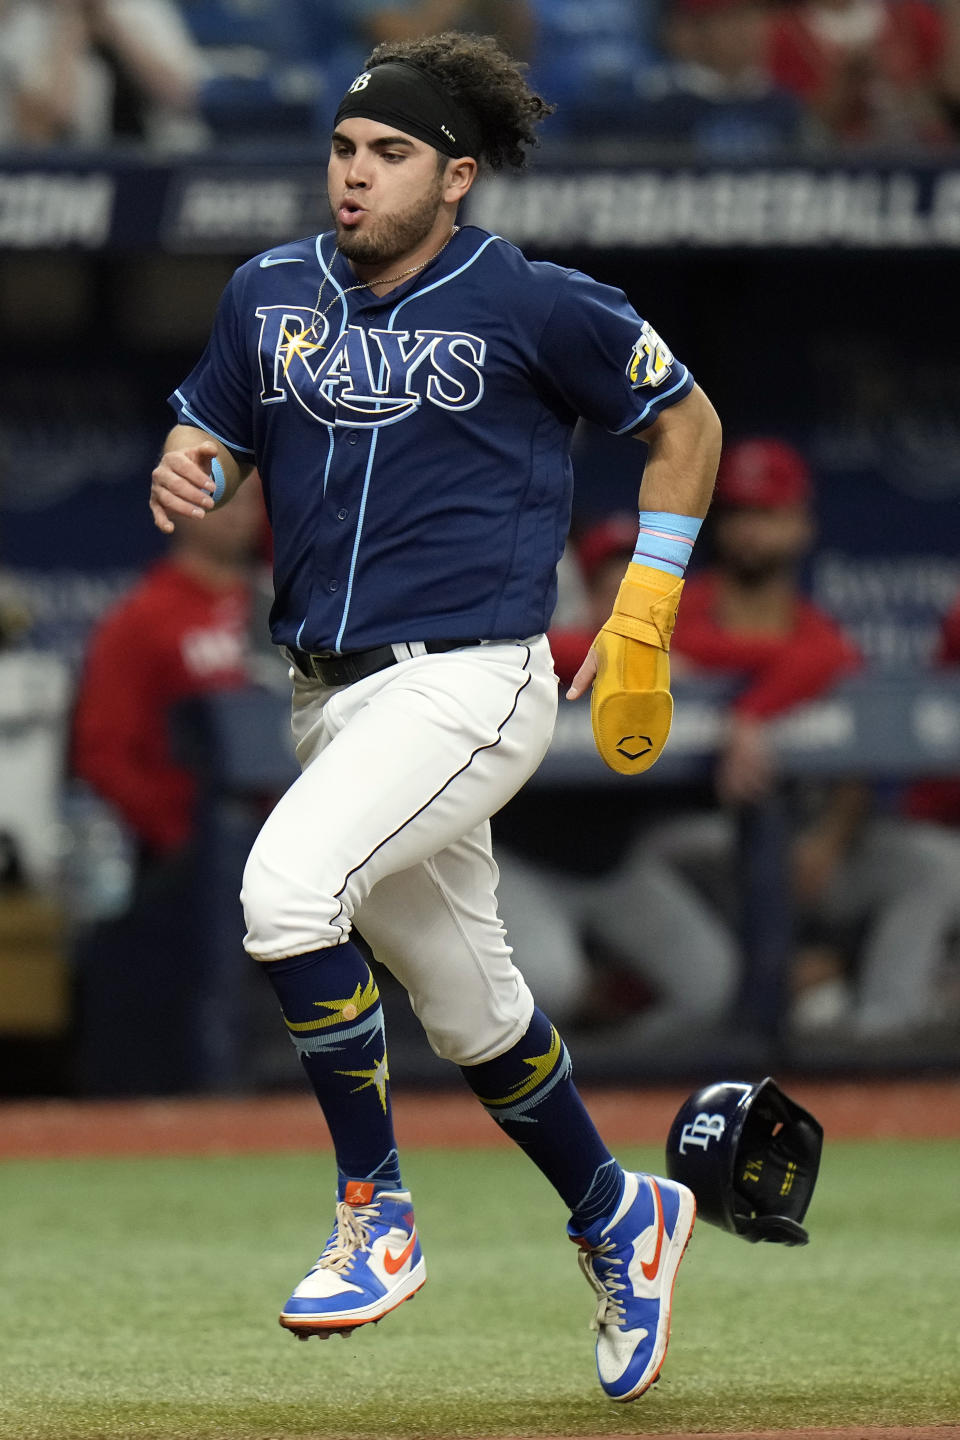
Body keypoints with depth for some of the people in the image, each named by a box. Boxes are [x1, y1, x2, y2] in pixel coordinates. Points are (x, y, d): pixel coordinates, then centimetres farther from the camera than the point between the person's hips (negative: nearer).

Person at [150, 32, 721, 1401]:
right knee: (468, 1008, 17)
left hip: (470, 683, -7)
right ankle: (618, 1217, 40)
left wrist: (643, 616, 0)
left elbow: (686, 422, 4)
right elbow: (210, 434, 15)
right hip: (332, 695, 7)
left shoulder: (534, 308, -8)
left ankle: (377, 1212, -13)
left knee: (288, 887, -28)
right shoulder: (271, 295, 6)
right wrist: (184, 474, -10)